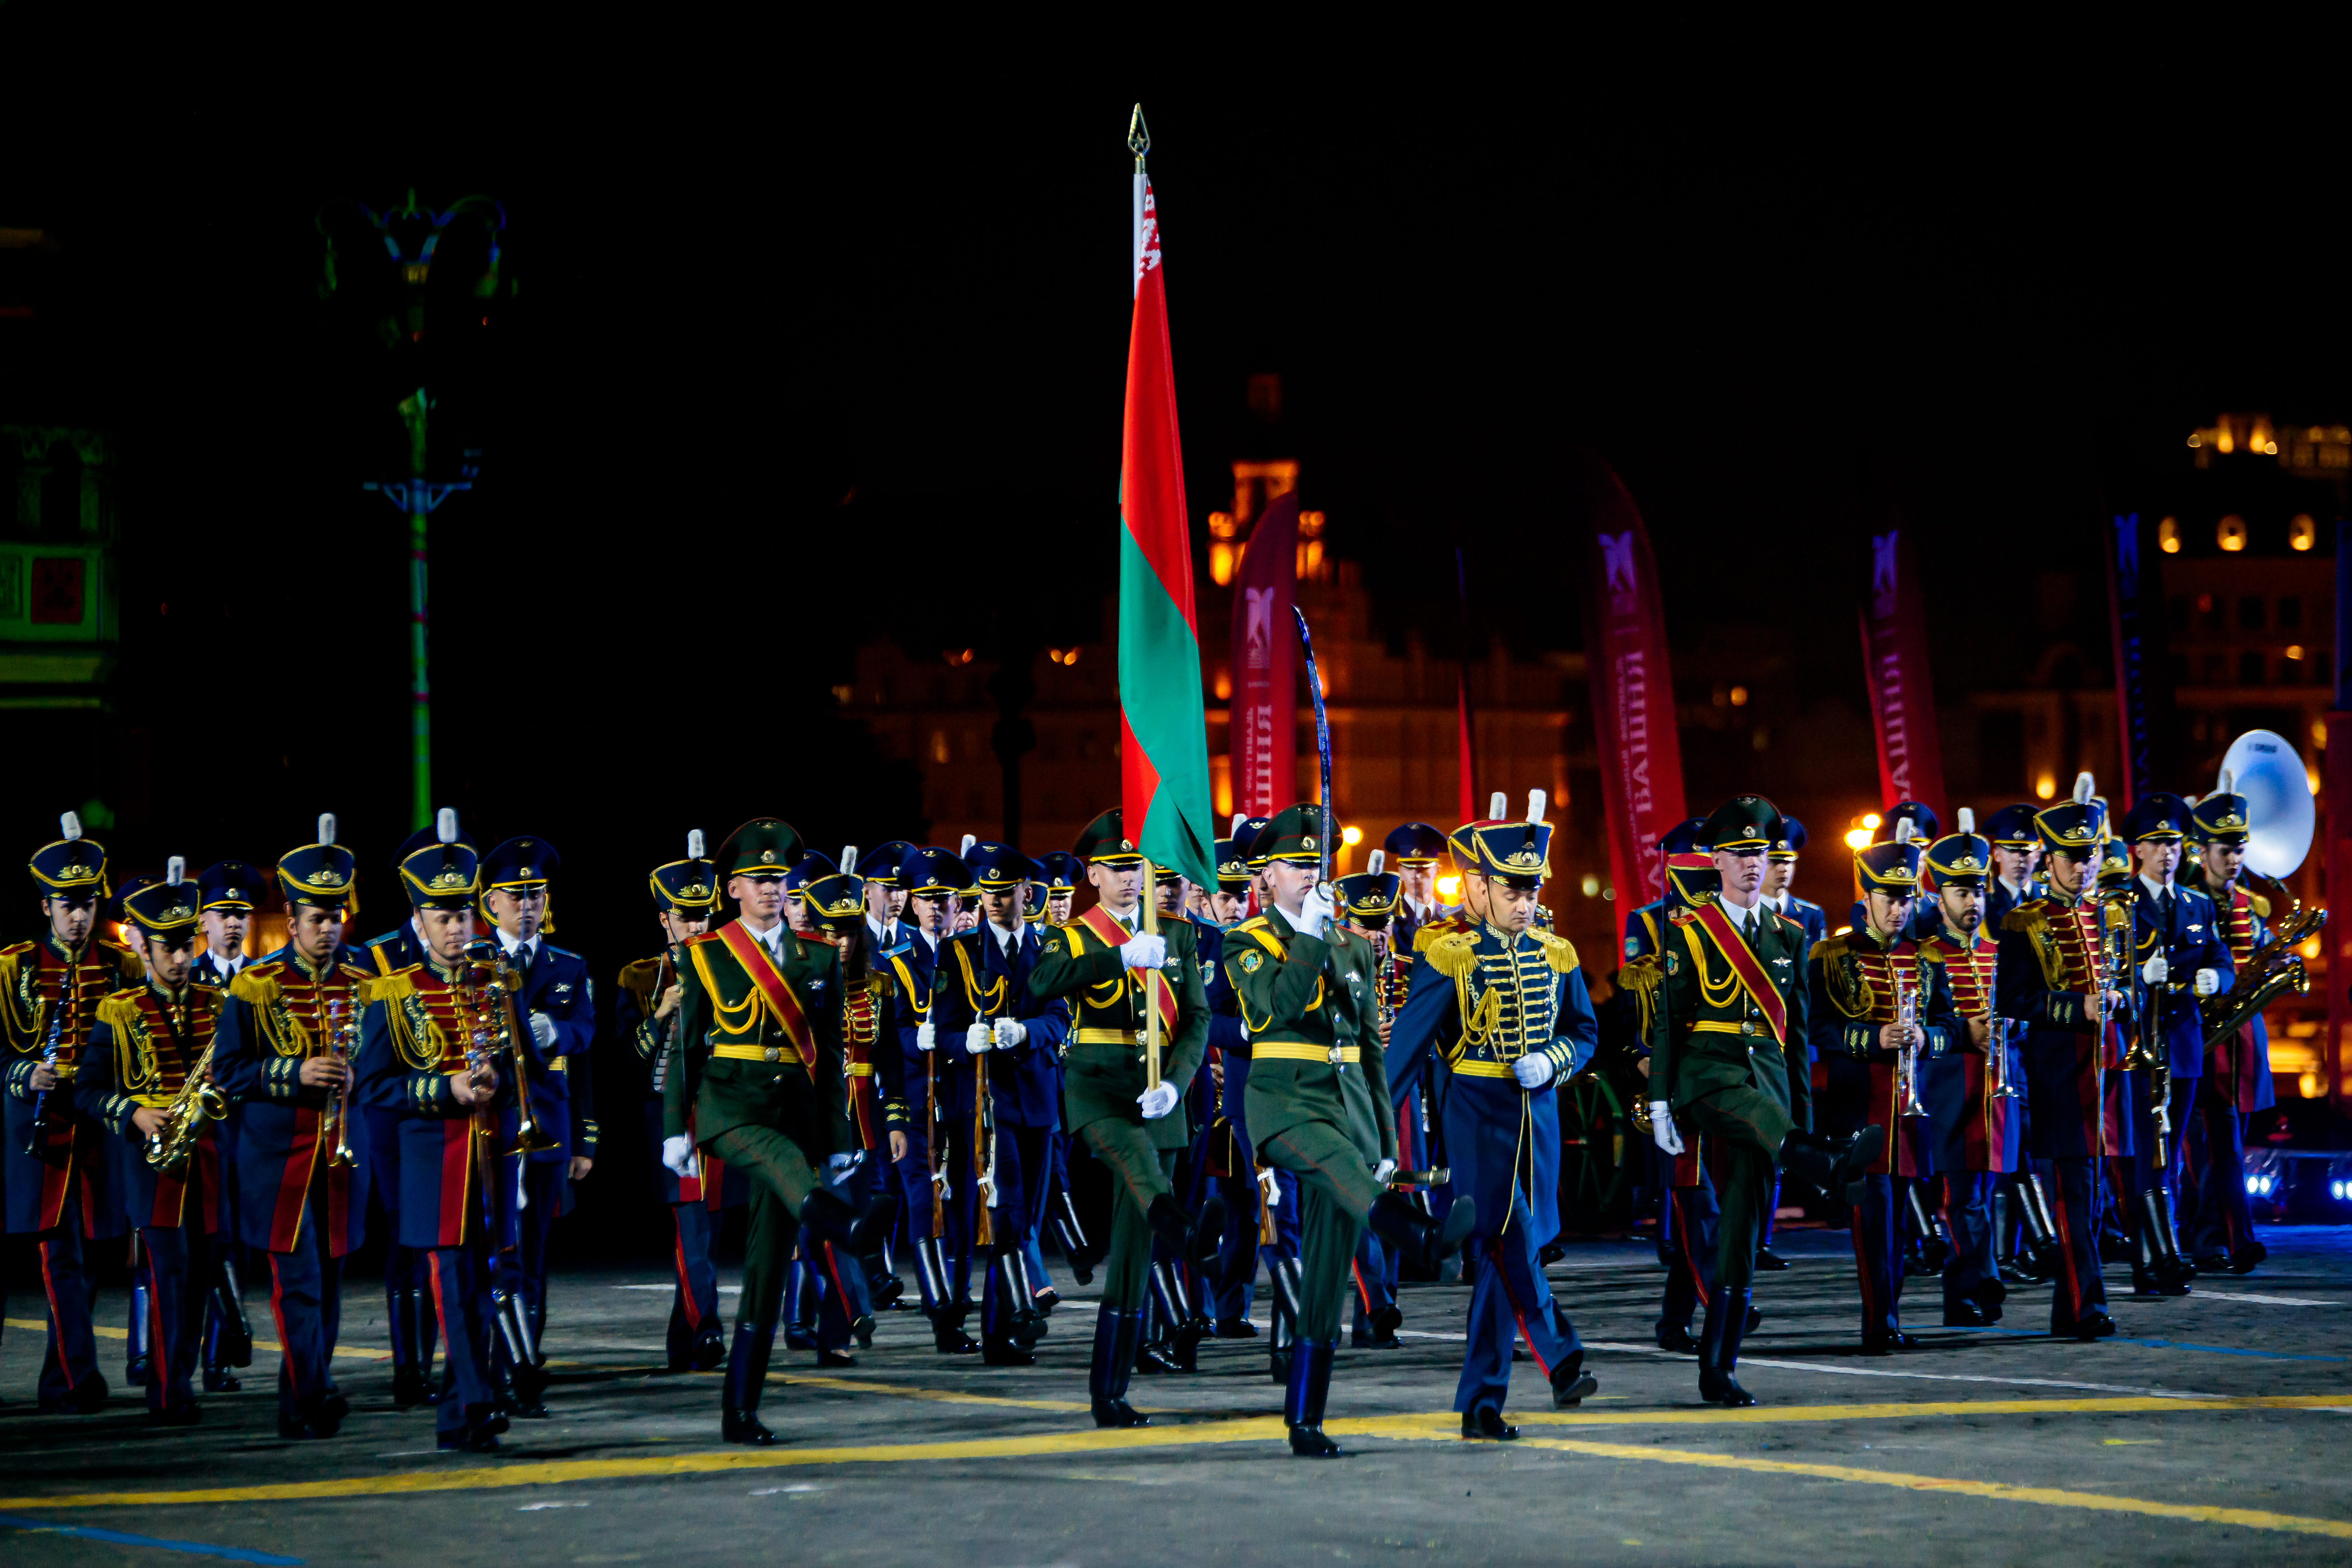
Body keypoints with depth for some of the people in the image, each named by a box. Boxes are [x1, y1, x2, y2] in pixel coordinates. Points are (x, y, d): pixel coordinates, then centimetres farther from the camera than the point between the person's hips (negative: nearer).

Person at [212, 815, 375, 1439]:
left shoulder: (363, 984, 9)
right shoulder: (253, 987, -1)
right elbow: (227, 1071, -3)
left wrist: (356, 1074, -7)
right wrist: (296, 1073, -18)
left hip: (343, 1153, 4)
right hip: (278, 1154, -4)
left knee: (329, 1278, 7)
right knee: (297, 1277, -12)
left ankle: (298, 1405, 18)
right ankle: (314, 1394, -15)